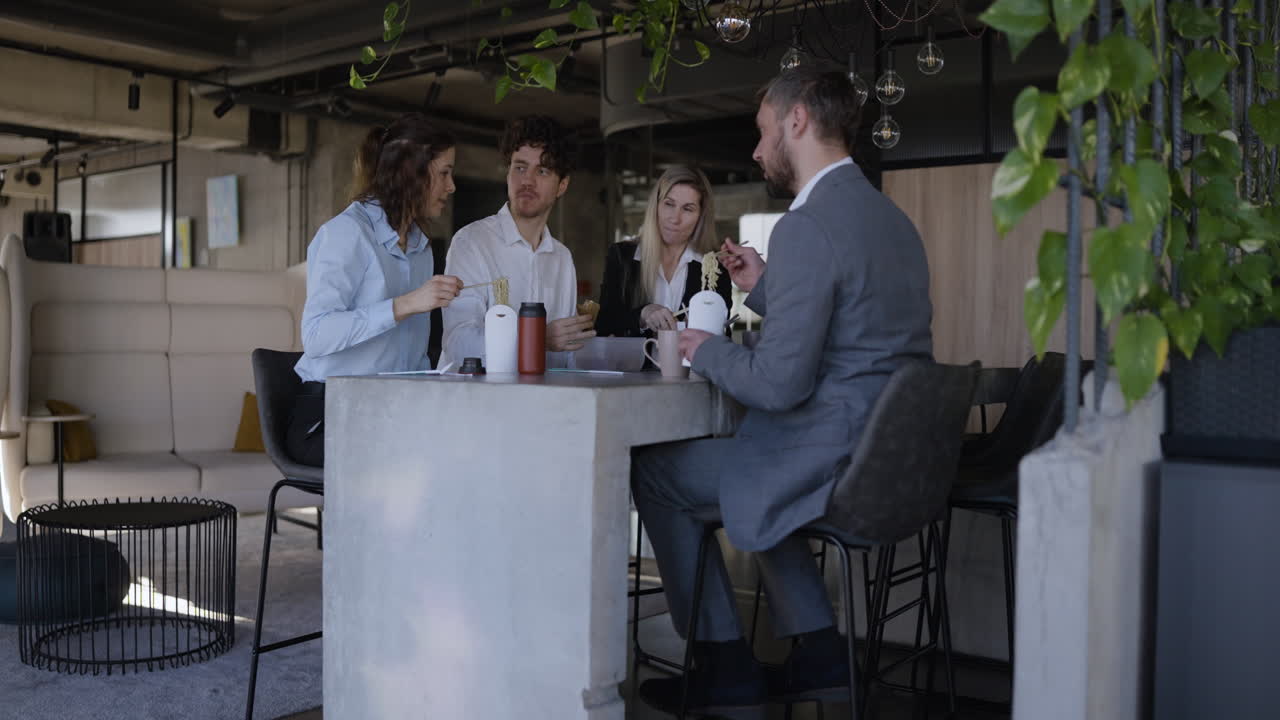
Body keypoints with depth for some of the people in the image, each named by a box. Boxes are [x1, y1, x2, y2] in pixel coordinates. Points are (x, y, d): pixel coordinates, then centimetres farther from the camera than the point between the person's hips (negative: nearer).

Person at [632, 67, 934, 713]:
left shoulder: (807, 226, -18)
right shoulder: (890, 217, 12)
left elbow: (780, 383, -21)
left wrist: (705, 351, -3)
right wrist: (764, 288, 17)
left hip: (835, 459, -10)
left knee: (652, 470, 6)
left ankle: (724, 666, 15)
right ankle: (816, 648, 27)